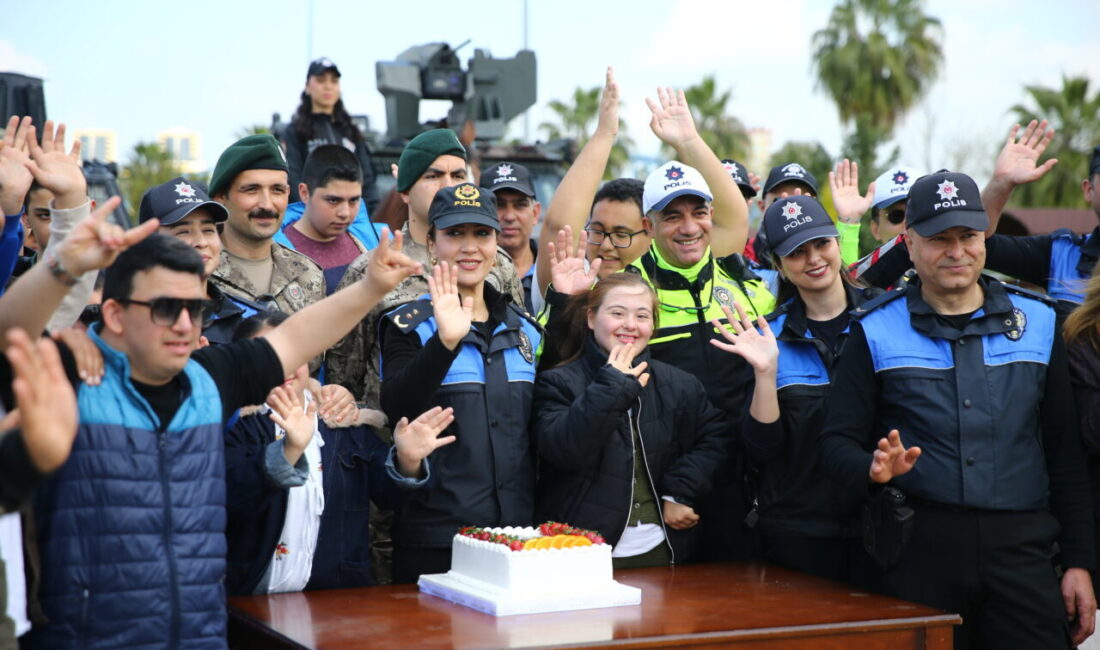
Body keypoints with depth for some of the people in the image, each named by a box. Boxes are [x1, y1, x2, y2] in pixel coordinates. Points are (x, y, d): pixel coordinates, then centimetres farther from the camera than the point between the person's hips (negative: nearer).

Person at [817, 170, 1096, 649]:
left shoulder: (1038, 321, 10)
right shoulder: (876, 330, 4)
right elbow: (837, 442, 3)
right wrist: (873, 467, -20)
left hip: (1022, 544, 1)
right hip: (921, 550, -1)